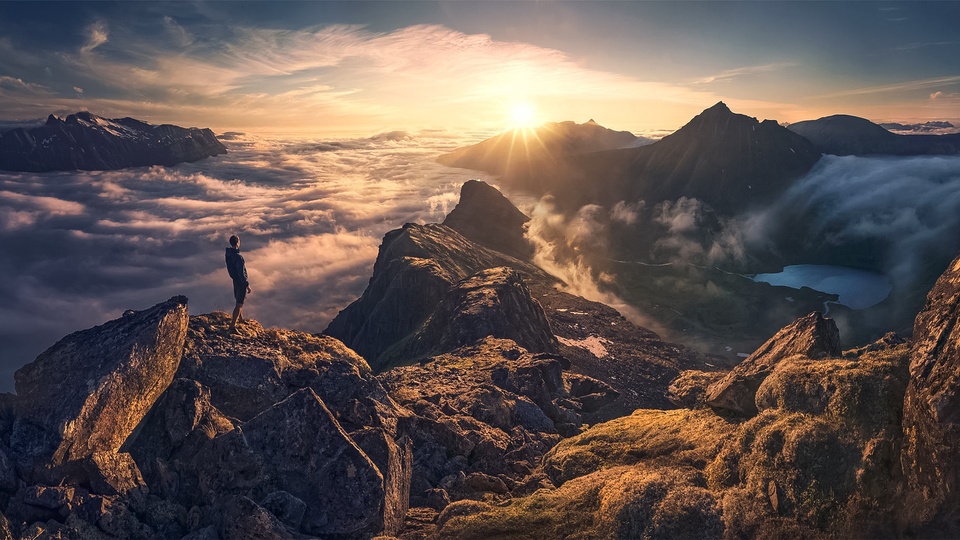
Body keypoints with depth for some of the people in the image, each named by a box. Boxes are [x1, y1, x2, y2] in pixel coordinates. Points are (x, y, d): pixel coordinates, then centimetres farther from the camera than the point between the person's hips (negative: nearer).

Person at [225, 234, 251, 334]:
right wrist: (247, 285, -18)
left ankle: (241, 319, 45)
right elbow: (241, 273, -26)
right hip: (241, 282, -9)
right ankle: (233, 326, -2)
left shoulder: (228, 254, -2)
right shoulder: (238, 257, -29)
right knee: (239, 304, -2)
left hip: (235, 280, 9)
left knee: (238, 302, 26)